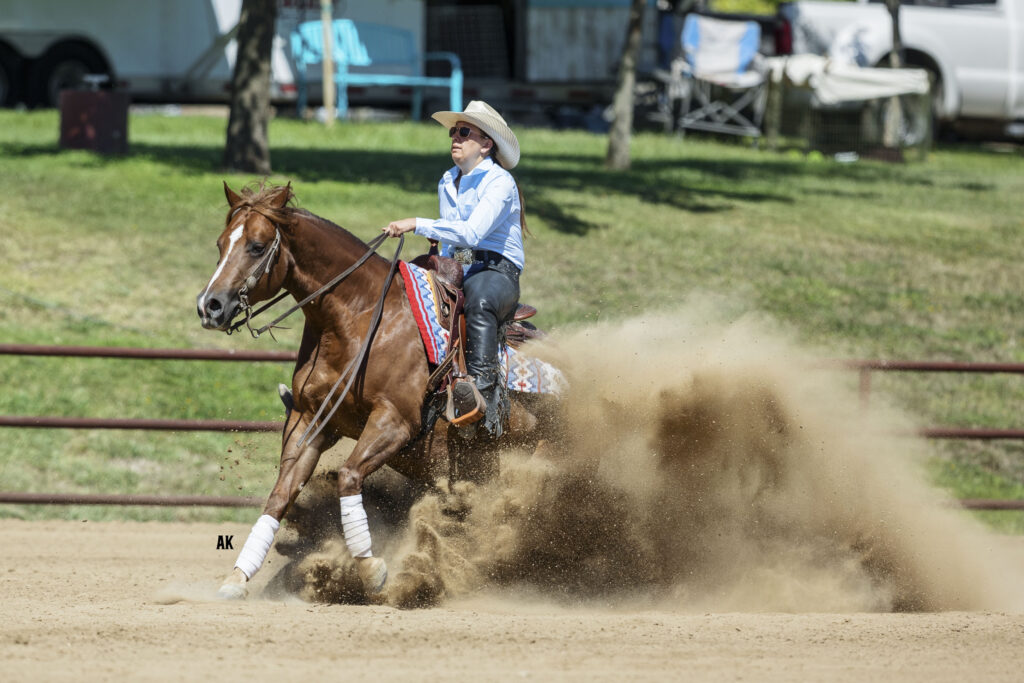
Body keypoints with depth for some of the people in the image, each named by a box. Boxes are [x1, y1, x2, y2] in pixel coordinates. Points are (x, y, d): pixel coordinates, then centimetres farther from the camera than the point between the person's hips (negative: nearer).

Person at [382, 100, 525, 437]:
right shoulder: (447, 184, 16)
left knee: (479, 299, -42)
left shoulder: (499, 182, -9)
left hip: (497, 272, -8)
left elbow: (471, 233, -24)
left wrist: (417, 225, -28)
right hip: (455, 271, 8)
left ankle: (484, 389, -53)